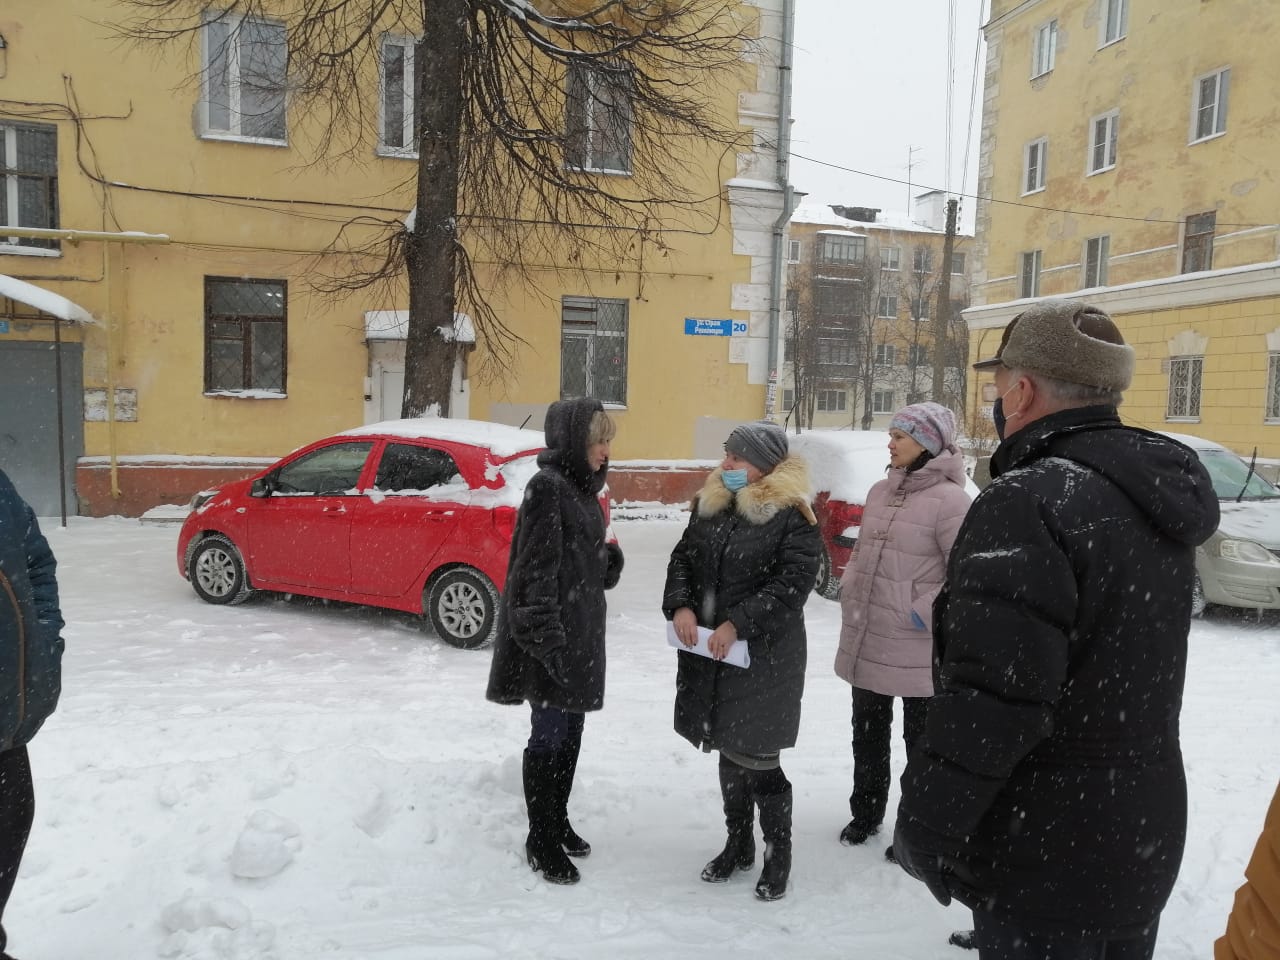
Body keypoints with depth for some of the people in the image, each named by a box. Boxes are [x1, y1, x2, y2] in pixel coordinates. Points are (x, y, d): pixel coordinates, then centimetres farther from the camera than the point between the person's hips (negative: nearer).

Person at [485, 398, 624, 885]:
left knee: (570, 731, 17)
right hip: (552, 638, -9)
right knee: (549, 736, 2)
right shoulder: (547, 487, -16)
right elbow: (536, 571, -20)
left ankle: (557, 822, 33)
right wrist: (548, 640, -23)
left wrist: (610, 555, -2)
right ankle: (541, 841, 17)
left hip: (580, 635, 9)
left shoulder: (581, 488, 12)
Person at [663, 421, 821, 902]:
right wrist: (680, 606, -8)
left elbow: (792, 582, -17)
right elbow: (682, 559, 10)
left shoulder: (791, 516, -11)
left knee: (757, 757, 0)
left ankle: (778, 852, 22)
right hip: (710, 654, 6)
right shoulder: (709, 506, 9)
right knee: (728, 750, 18)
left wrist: (738, 623, -23)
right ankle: (738, 843, 36)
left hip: (764, 658, -6)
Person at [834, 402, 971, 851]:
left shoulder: (948, 499, -17)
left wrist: (926, 614, -17)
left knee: (920, 740, 12)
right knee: (867, 734, 21)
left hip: (917, 651, -7)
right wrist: (850, 594, 6)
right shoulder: (880, 492, 6)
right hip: (866, 643, 7)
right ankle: (865, 813, 40)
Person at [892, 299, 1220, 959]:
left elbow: (987, 702, -28)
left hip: (1048, 857, -8)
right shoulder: (1156, 499, 6)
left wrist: (923, 830, -18)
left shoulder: (1029, 505, -24)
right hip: (1145, 840, 9)